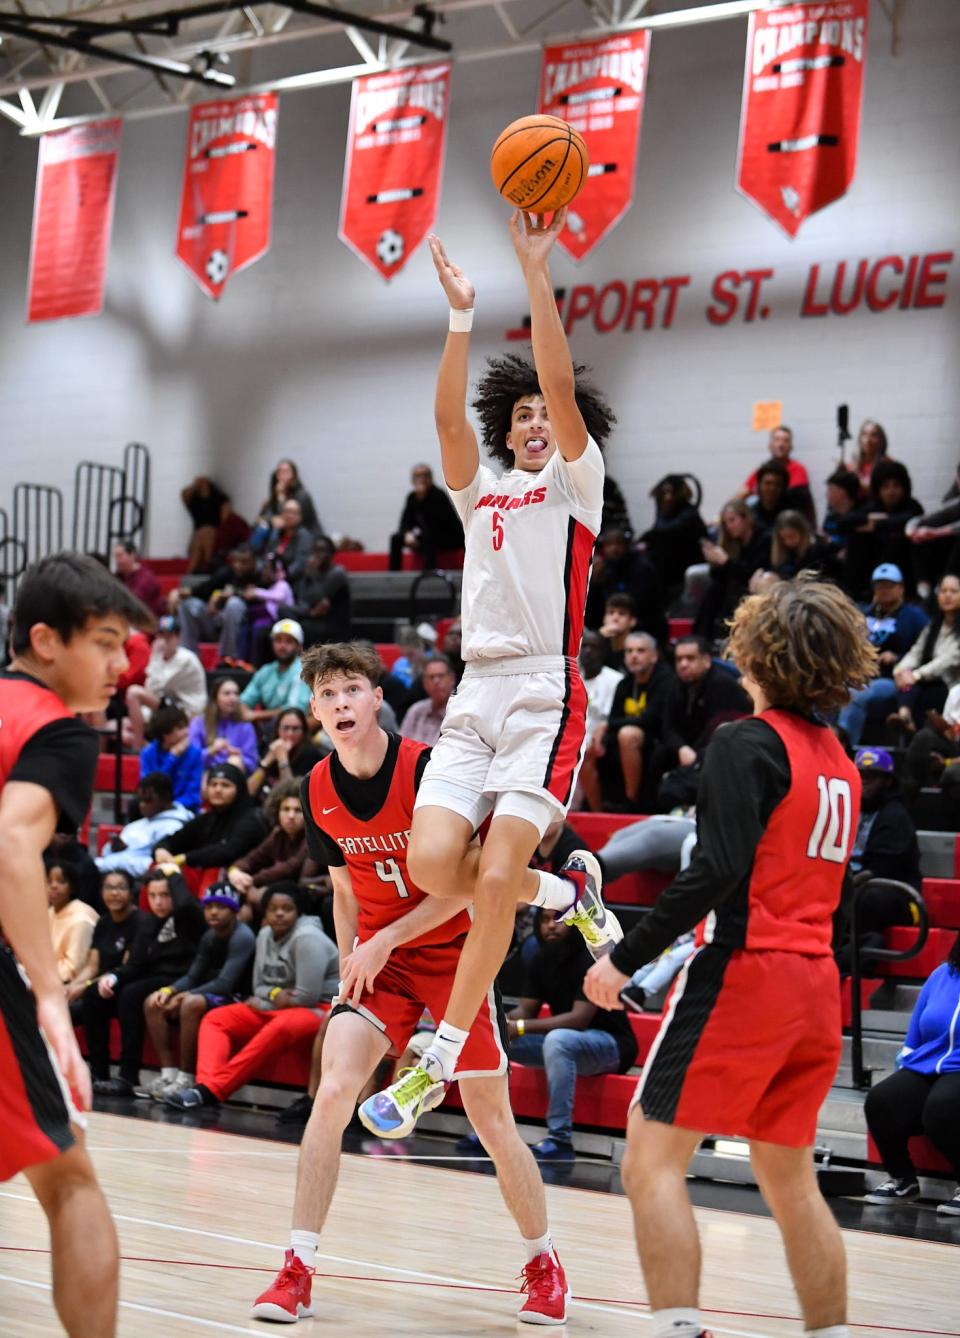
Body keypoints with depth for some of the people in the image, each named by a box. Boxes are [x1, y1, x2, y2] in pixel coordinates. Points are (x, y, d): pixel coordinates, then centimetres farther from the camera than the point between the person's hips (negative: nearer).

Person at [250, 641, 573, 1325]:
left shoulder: (426, 767, -18)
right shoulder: (320, 789, -2)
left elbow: (464, 884, -15)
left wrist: (385, 942, -18)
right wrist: (351, 965, 3)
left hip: (454, 952, -3)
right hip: (374, 957, 4)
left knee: (493, 1122, -1)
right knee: (334, 1089, -17)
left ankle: (544, 1264, 21)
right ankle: (299, 1270, -11)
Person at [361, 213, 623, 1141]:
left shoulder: (577, 484, 9)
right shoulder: (481, 494, 20)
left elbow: (562, 386, -5)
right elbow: (448, 416, 3)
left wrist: (536, 272, -10)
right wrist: (461, 316, -7)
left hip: (547, 696, -5)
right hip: (476, 696, 5)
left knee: (496, 879, -14)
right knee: (433, 866, -12)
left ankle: (438, 1064, -5)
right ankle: (567, 892, 17)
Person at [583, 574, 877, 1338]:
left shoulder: (749, 743, -9)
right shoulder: (840, 761, 14)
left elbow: (719, 869, -19)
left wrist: (628, 957, -15)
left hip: (745, 971, -8)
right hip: (817, 982, 8)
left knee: (653, 1159, -6)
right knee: (789, 1176, 16)